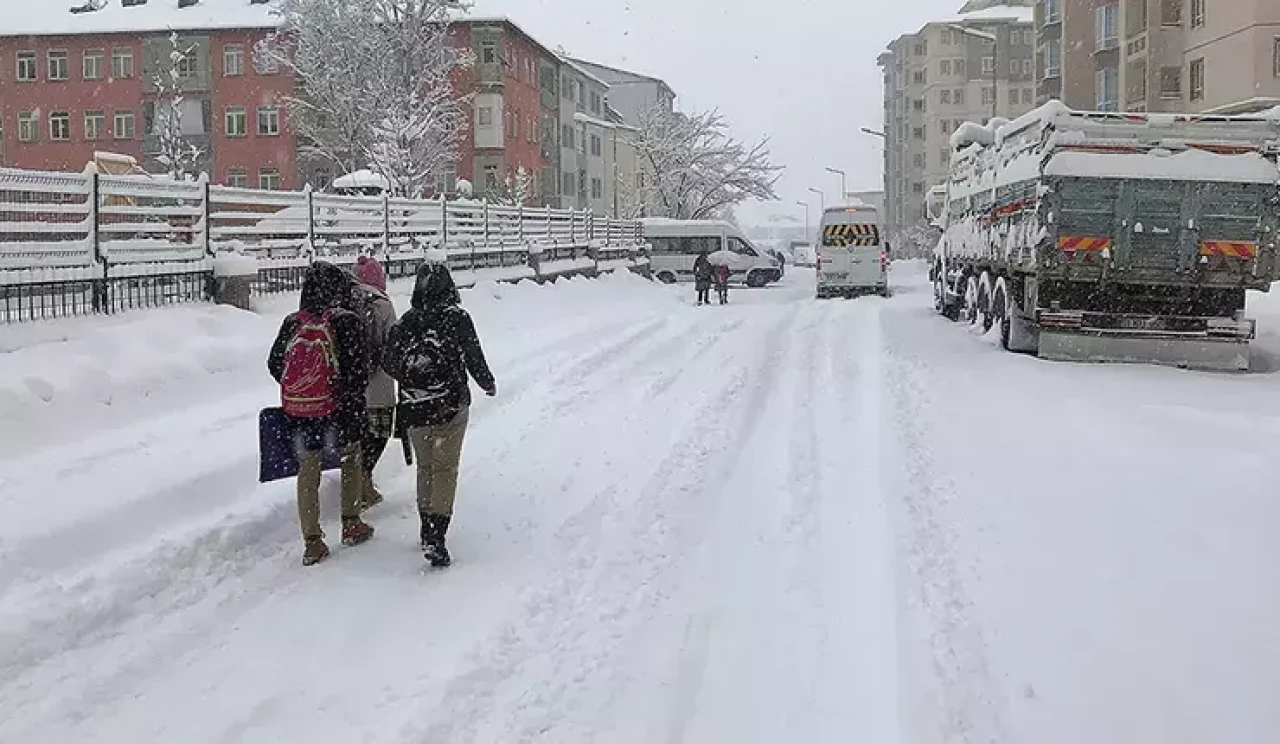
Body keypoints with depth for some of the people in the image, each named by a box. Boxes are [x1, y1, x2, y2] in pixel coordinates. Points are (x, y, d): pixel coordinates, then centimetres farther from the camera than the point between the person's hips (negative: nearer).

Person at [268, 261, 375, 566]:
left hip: (297, 408, 3)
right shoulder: (345, 322, -12)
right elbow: (357, 370, -14)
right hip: (336, 407, -3)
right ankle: (351, 524, 27)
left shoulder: (292, 323, 1)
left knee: (308, 470, 10)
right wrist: (354, 400, 0)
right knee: (351, 457, 20)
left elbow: (274, 364, 9)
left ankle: (312, 541, 11)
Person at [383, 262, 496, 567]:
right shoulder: (456, 317, -9)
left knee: (425, 467, 18)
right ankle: (435, 538, -8)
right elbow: (474, 358, -6)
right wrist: (487, 383, 13)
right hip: (450, 405, -3)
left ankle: (427, 532, 27)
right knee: (445, 469, 2)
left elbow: (388, 364, 5)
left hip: (413, 410, 3)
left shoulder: (403, 323, 0)